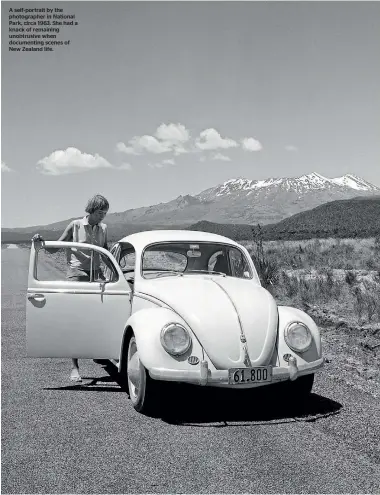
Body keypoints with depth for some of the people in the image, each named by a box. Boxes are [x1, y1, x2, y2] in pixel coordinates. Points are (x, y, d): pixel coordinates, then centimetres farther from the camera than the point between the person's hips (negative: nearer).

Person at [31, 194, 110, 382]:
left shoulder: (102, 228, 13)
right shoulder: (75, 225, 1)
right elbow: (55, 248, 4)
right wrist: (41, 241, -13)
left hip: (96, 273, 4)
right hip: (77, 273, -4)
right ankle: (74, 367, -4)